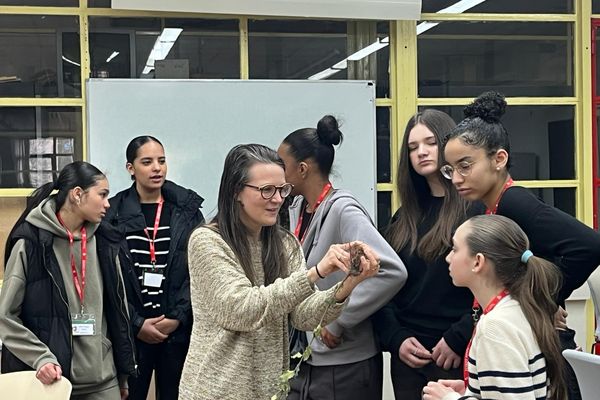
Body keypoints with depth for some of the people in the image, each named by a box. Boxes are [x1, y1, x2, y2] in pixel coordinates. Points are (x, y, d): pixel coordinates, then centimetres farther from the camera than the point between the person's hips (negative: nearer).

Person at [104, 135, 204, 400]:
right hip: (131, 332, -1)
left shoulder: (187, 211, 3)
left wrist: (177, 317, -8)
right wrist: (136, 323, -9)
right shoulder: (114, 213, 0)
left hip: (178, 329, 1)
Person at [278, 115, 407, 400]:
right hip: (302, 360, 7)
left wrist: (339, 320, -20)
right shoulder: (297, 208, 7)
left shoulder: (342, 210, -16)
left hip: (344, 367, -7)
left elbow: (392, 272, -25)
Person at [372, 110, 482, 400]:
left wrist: (458, 339, -15)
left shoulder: (479, 209, -7)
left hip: (460, 357, -5)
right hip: (408, 357, 5)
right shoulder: (404, 218, 12)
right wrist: (396, 338, -3)